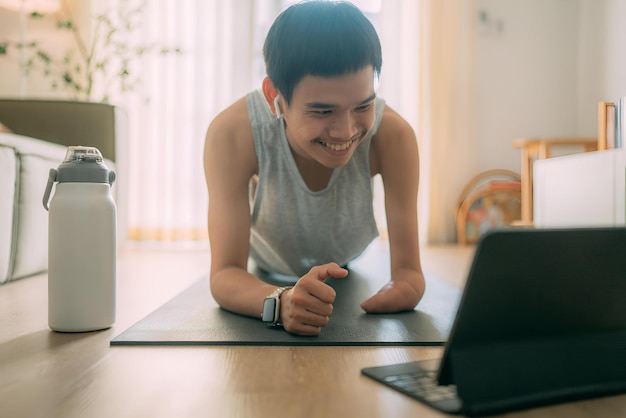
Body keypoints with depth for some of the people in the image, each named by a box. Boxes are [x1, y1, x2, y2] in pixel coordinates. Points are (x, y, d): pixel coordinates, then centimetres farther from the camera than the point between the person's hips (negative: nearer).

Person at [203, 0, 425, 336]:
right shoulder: (234, 133, -33)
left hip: (357, 287, 2)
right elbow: (225, 274, -34)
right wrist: (281, 302, -56)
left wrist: (402, 291, -50)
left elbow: (409, 271, -25)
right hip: (264, 283, -1)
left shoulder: (393, 136, -30)